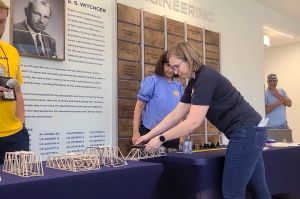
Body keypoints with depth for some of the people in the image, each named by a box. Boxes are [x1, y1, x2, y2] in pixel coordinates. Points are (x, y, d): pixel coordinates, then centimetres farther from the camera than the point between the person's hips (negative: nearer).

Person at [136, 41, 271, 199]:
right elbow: (175, 115, 11)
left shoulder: (206, 78, -19)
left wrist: (161, 139, -16)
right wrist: (149, 135, 7)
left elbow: (193, 123, -24)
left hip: (246, 132, -10)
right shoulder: (194, 83, 11)